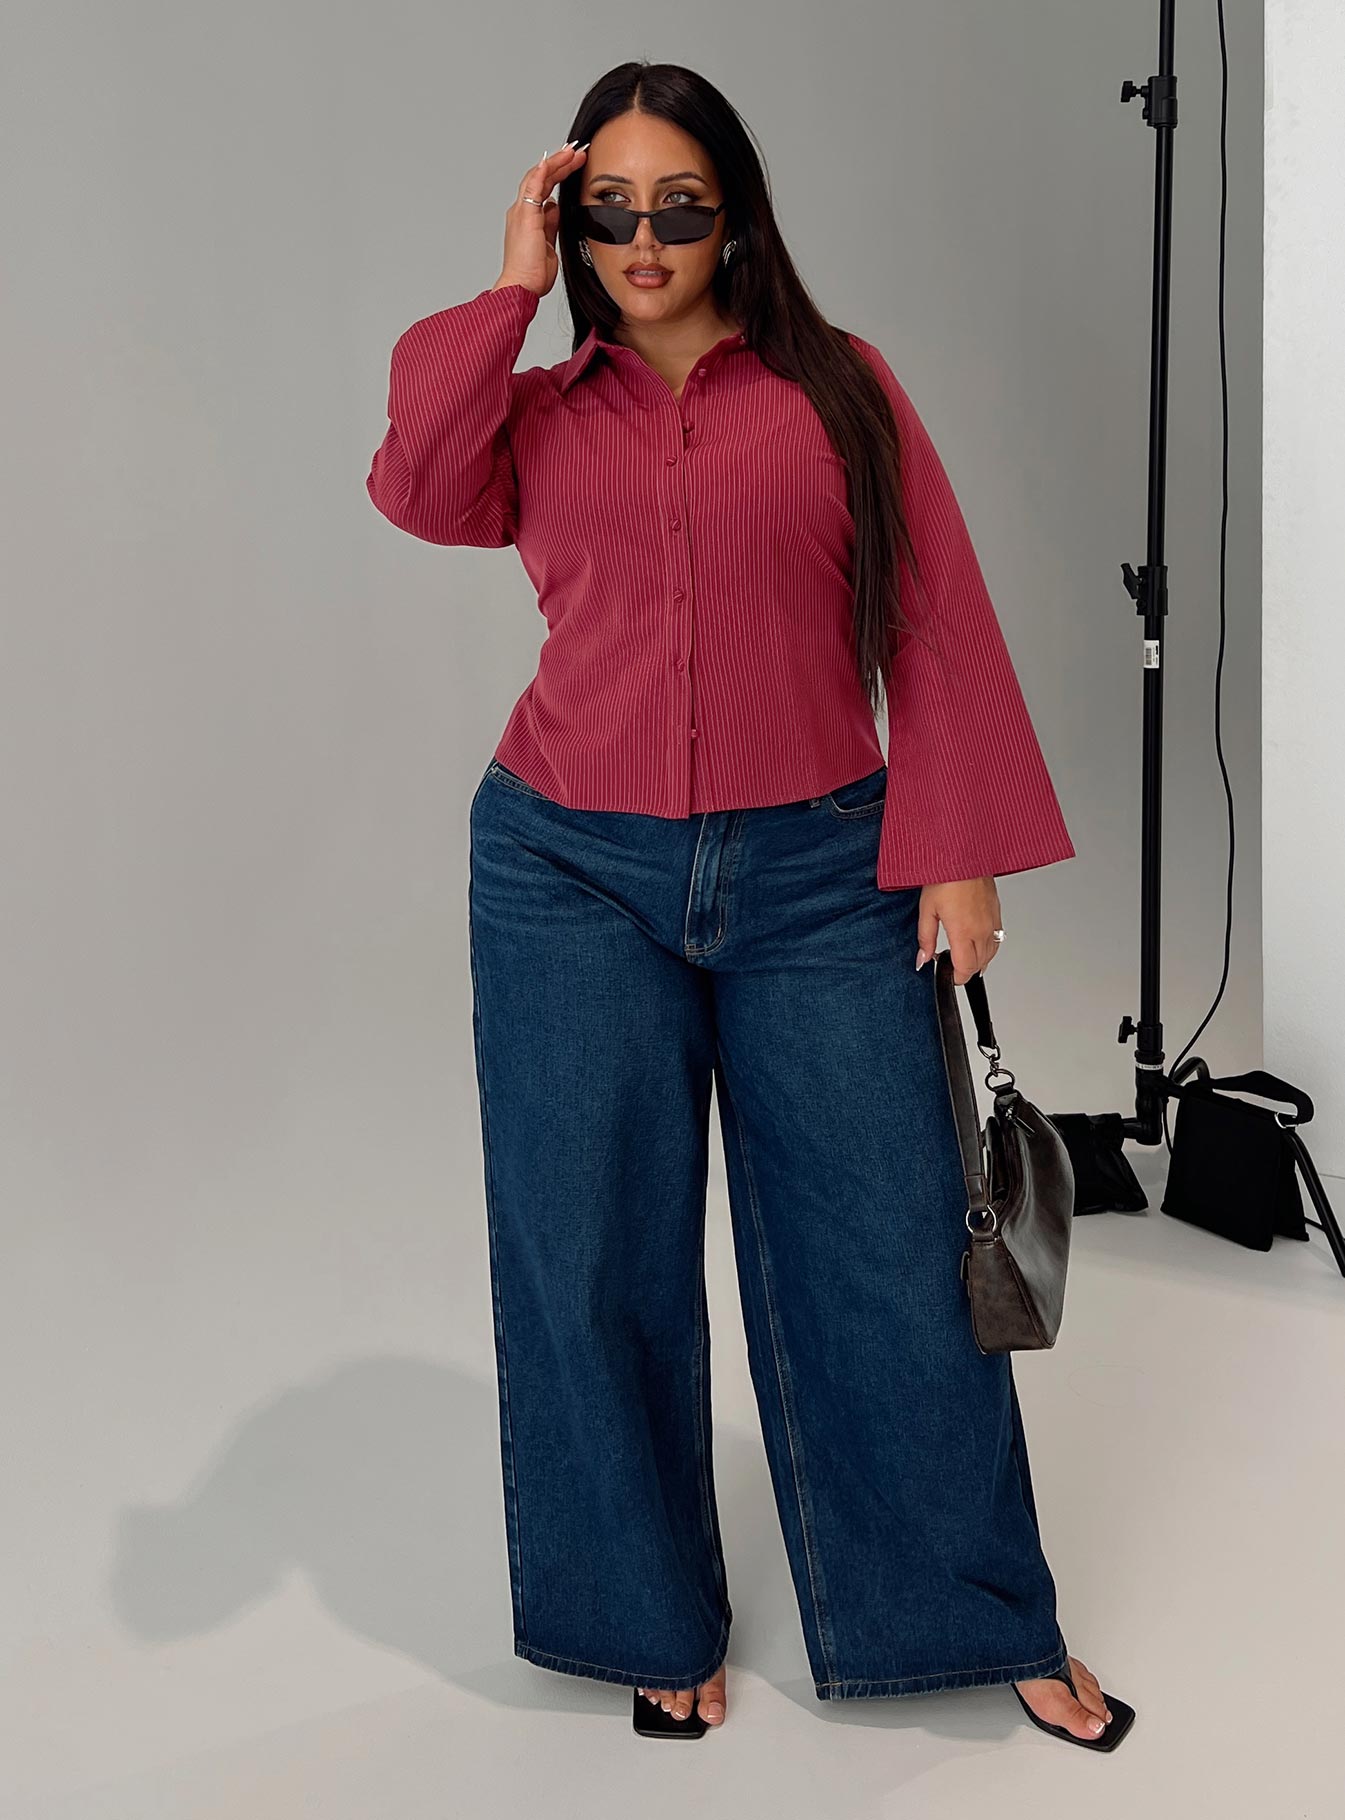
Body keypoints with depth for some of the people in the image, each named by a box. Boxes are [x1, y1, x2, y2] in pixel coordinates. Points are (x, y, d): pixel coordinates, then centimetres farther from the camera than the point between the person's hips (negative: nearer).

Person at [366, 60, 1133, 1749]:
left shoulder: (840, 387, 6)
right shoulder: (540, 414, 10)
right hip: (572, 870, 1)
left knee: (888, 1244, 5)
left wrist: (958, 854, -5)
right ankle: (652, 1621, 30)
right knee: (592, 1258, 7)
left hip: (816, 874, -1)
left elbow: (937, 627, 2)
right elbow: (418, 486, -11)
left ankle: (978, 1616, 27)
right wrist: (509, 287, -2)